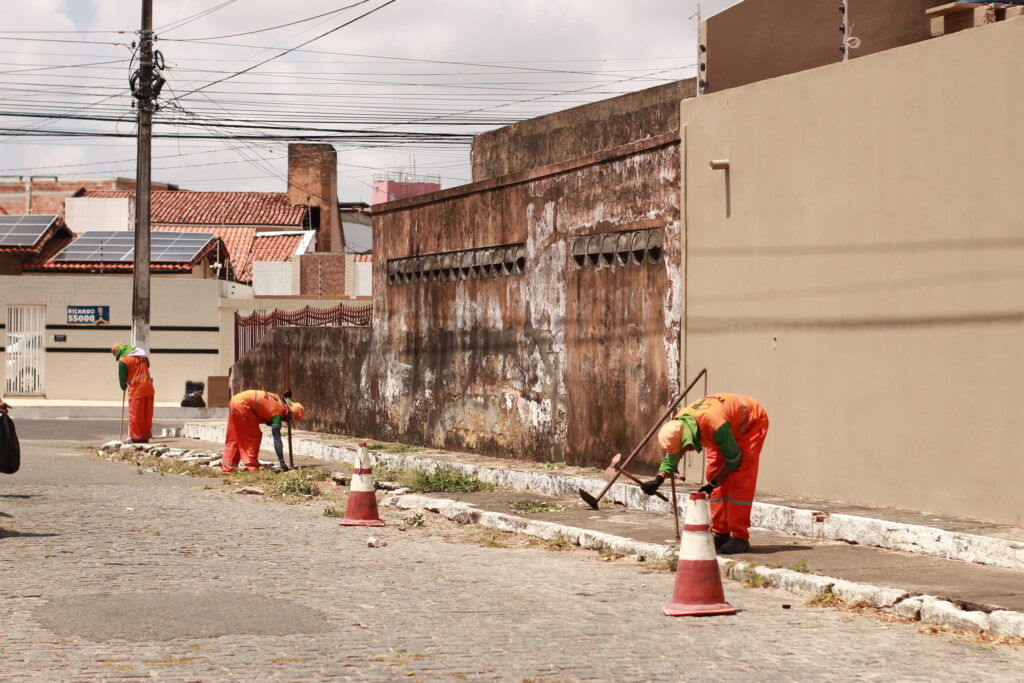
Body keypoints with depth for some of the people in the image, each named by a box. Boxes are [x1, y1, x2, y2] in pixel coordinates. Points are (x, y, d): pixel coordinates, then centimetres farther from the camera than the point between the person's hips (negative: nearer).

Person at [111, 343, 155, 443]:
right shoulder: (142, 354, 10)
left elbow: (122, 377, -4)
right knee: (147, 415, 11)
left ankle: (135, 438, 3)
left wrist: (124, 387, 16)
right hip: (148, 388, 7)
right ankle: (146, 437, 16)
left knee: (135, 415, 2)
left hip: (136, 390, -7)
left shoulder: (123, 360, -10)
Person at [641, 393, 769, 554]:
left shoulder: (715, 424, -43)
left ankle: (740, 538, -13)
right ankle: (721, 534, 6)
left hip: (752, 421, -7)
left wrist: (713, 484, -22)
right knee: (713, 472, -1)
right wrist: (658, 479, -27)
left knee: (740, 480, -16)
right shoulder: (677, 426, -21)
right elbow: (670, 460, -7)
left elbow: (733, 458, -28)